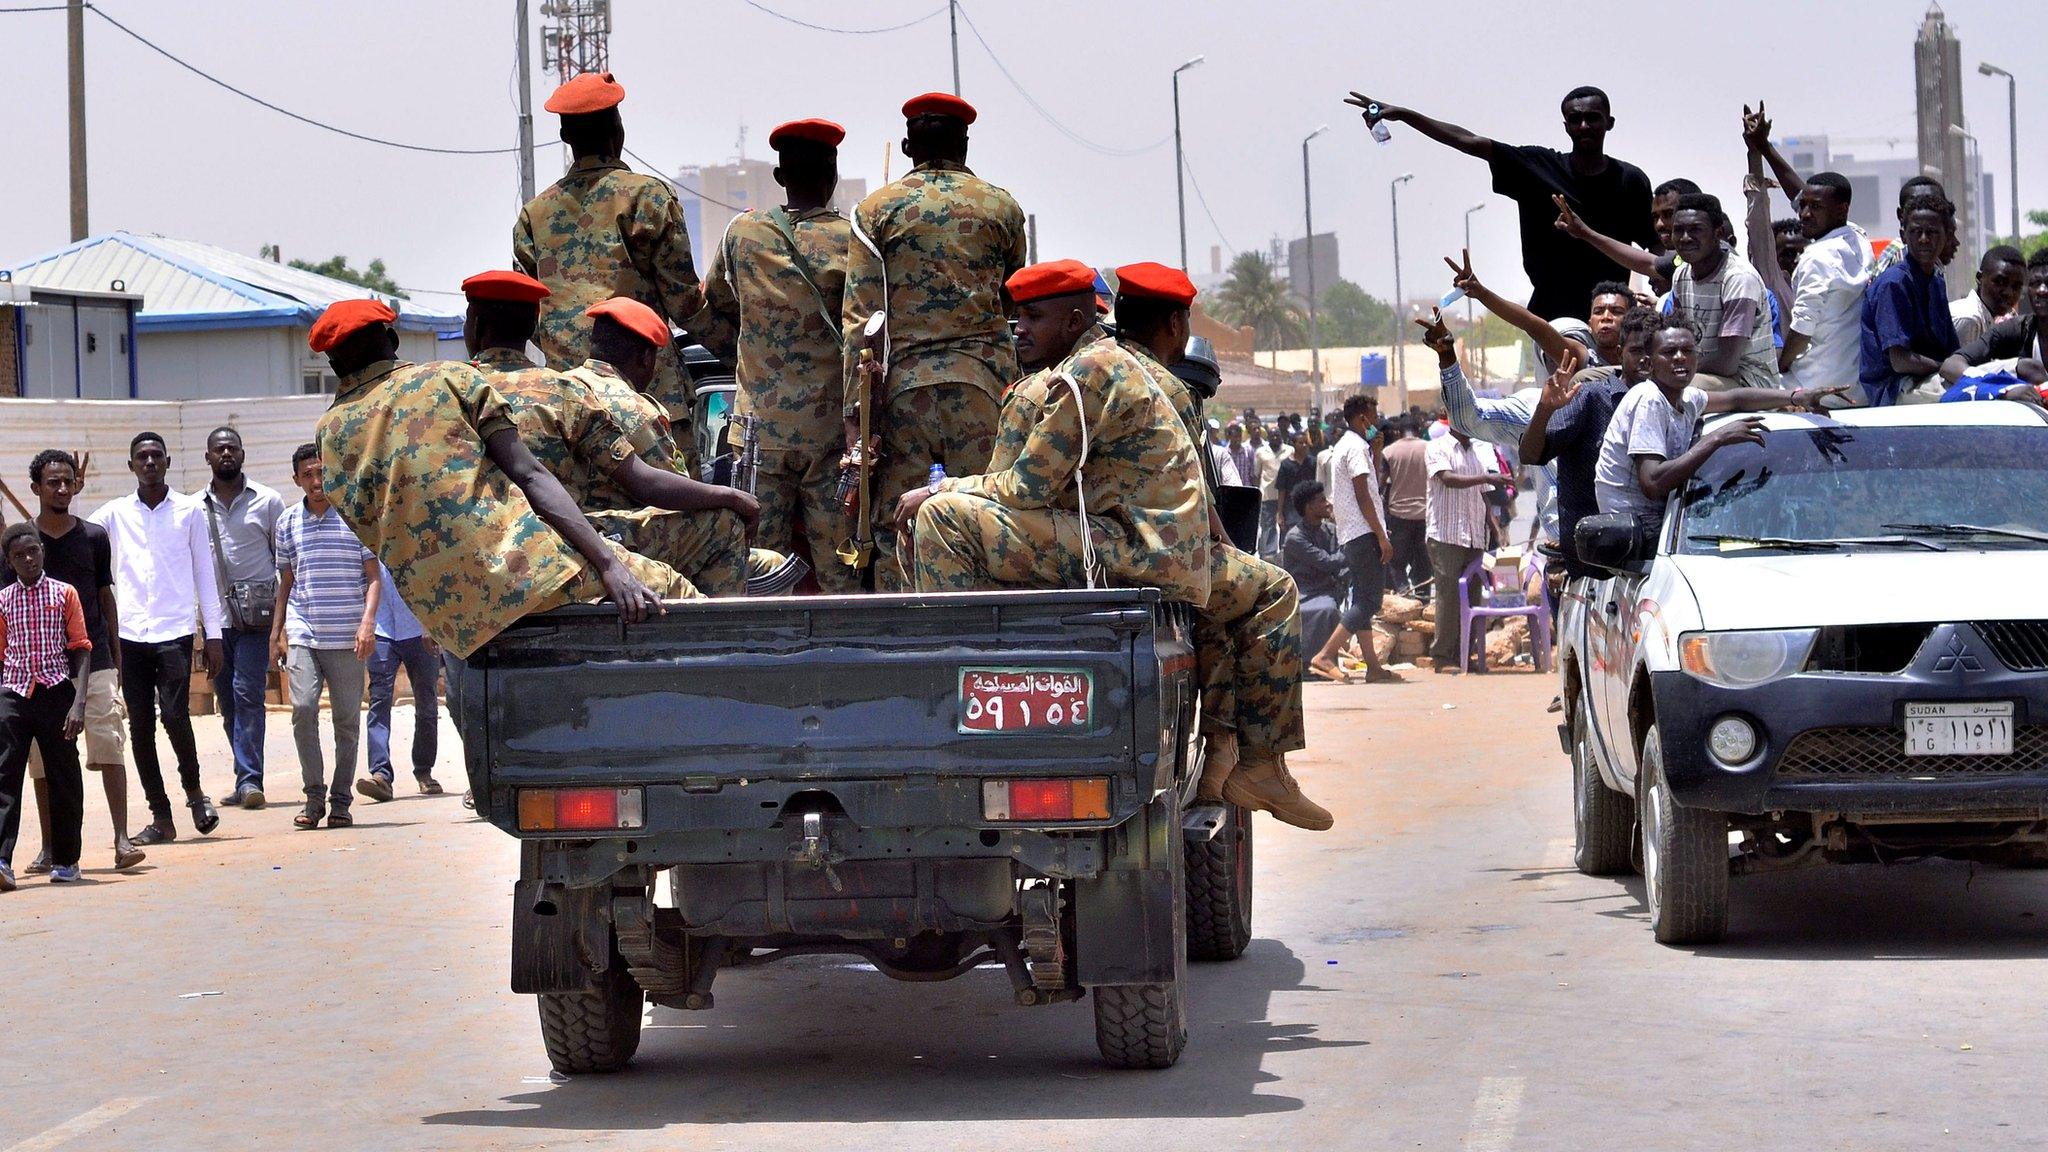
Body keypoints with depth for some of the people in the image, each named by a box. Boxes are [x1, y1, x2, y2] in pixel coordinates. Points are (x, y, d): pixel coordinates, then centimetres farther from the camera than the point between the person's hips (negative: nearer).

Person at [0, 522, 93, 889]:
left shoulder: (64, 594, 3)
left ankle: (65, 861, 19)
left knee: (64, 776, 6)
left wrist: (78, 702, -11)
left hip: (55, 692, -1)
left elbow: (81, 650, 0)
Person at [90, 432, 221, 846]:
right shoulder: (115, 514, 10)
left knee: (174, 714, -15)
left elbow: (205, 574, 8)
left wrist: (213, 635, 4)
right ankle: (160, 817, 8)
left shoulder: (189, 511, 7)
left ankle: (193, 790, 9)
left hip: (174, 630, -2)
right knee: (139, 726, 1)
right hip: (130, 633, 2)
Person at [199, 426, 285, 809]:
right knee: (227, 701, 6)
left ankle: (250, 780, -15)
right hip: (214, 616, 3)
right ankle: (248, 780, 14)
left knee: (247, 694, -13)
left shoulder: (267, 501, 5)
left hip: (255, 615, -3)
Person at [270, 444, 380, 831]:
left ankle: (341, 801, 11)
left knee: (347, 718, 1)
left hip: (346, 637, -1)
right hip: (302, 634, 1)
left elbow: (374, 578, 2)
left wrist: (367, 622, -11)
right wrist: (276, 632, 16)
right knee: (303, 707, -14)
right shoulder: (288, 522, 11)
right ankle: (314, 796, -5)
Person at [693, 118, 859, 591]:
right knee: (840, 570, 0)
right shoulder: (853, 240, -4)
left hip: (761, 424, 2)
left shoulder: (742, 233, 5)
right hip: (831, 425, -2)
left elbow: (708, 320, 16)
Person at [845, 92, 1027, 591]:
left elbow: (859, 317, -1)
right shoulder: (1002, 207, 8)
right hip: (983, 378, 1)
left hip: (902, 380, 0)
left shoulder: (877, 209, 5)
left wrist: (855, 412, -2)